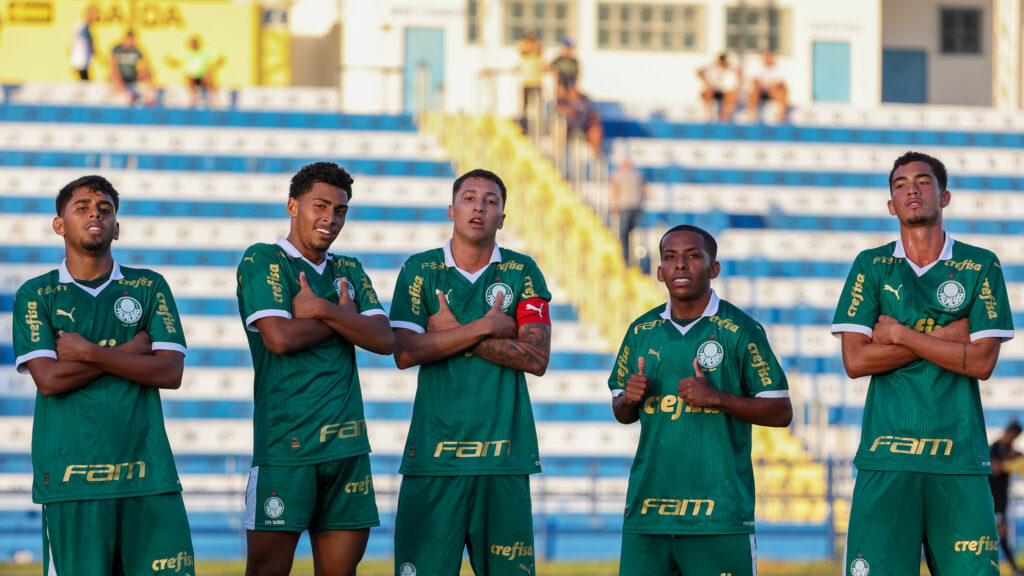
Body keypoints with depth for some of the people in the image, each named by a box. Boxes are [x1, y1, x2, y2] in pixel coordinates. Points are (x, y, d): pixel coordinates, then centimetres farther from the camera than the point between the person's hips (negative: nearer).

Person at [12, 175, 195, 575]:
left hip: (146, 469, 2)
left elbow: (170, 372, 1)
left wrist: (90, 353, -5)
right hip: (70, 474, -2)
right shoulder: (35, 296, 8)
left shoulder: (149, 287, 13)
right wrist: (131, 351, -3)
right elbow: (49, 379, -6)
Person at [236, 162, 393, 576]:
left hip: (347, 445, 5)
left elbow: (383, 339, 4)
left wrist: (323, 310, -8)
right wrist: (344, 317, 0)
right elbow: (279, 337, -13)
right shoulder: (262, 261, 1)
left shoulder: (349, 272, 19)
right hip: (284, 444, -5)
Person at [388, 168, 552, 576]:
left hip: (503, 450, 1)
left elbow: (537, 358, -2)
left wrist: (455, 332, -5)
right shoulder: (420, 270, 8)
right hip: (433, 449, -1)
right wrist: (484, 328, -8)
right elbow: (404, 353, -4)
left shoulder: (522, 273, 9)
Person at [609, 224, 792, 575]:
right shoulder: (642, 332, 13)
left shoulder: (739, 331, 0)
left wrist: (717, 398, -13)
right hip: (648, 504, 4)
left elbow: (781, 412, -1)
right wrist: (630, 399, -1)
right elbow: (622, 413, 23)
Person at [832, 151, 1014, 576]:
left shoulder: (981, 267, 8)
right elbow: (854, 361, 0)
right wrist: (946, 336, -4)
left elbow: (982, 362, -2)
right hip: (885, 455, 0)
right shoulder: (871, 266, 10)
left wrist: (900, 334, -4)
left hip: (960, 457, 0)